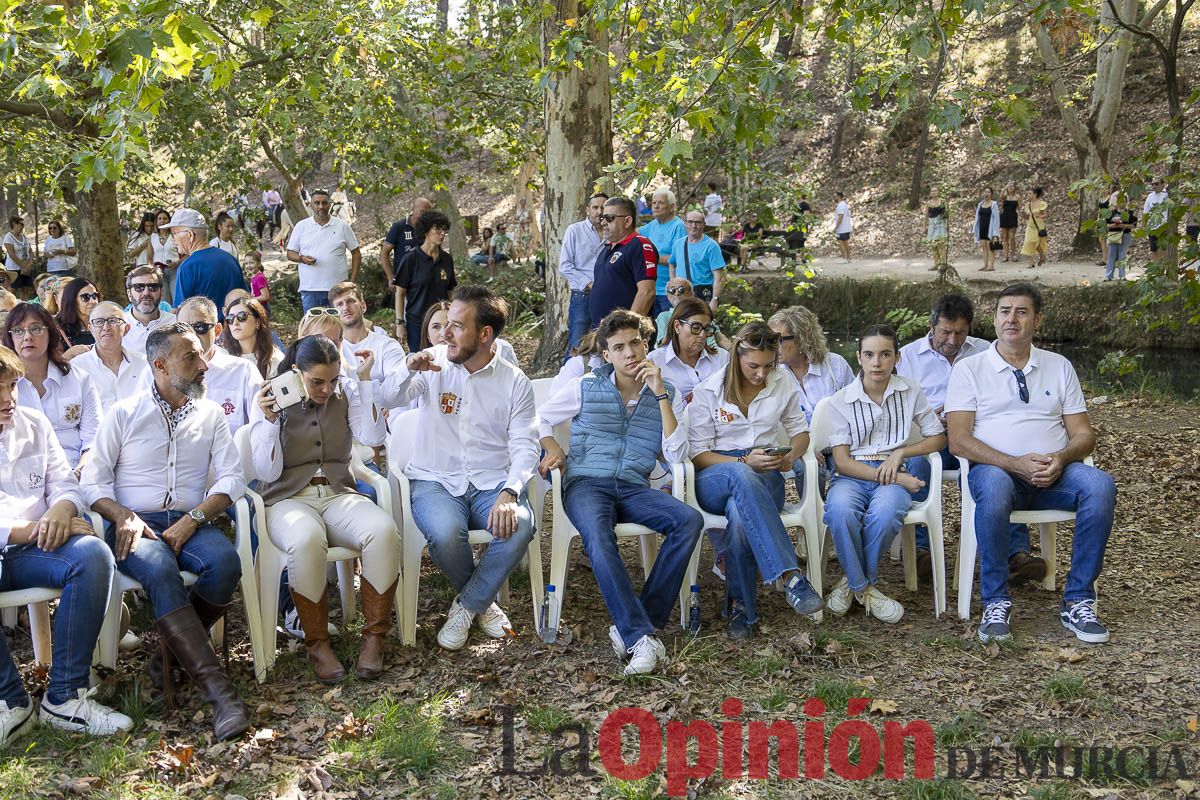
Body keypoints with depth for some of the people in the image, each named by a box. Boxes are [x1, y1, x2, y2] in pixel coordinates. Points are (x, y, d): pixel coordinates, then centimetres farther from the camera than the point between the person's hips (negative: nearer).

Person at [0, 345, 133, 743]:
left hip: (34, 549, 4)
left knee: (92, 555, -30)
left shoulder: (35, 424, 15)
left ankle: (65, 697, -25)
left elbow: (66, 485, 14)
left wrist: (61, 509, -12)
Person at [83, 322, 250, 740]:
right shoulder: (123, 414, 10)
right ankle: (218, 688, -41)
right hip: (134, 524, -2)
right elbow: (94, 479, 6)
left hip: (190, 522, 2)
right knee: (160, 571, -36)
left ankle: (177, 649, -7)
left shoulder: (210, 414, 15)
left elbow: (231, 477, 5)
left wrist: (193, 519, -12)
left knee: (225, 563, -32)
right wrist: (123, 516, -14)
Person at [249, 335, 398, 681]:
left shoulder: (346, 393, 8)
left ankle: (374, 636, -19)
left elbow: (373, 437, -8)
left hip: (338, 494, 2)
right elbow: (268, 473, -3)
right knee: (306, 541, -39)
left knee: (384, 531, -32)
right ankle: (317, 643, -20)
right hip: (289, 498, -2)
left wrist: (365, 380, -8)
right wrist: (270, 418, -16)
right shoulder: (272, 400, 1)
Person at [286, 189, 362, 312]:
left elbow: (356, 253, 8)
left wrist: (352, 281, 0)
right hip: (310, 289, 0)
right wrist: (302, 258, -14)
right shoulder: (301, 226, 6)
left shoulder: (342, 226, 5)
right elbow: (290, 253, 9)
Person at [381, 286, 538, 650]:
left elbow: (525, 447, -4)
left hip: (492, 483, 0)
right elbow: (388, 399, -6)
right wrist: (409, 370, -28)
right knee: (446, 533, -33)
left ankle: (467, 606, -5)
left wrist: (509, 493, -23)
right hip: (436, 480, 0)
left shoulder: (515, 382, 2)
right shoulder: (435, 363, 3)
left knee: (519, 527, -31)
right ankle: (482, 602, 1)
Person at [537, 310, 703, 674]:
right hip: (586, 484, -2)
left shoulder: (668, 396, 12)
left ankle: (630, 627, -28)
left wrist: (660, 394, -6)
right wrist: (552, 448, -1)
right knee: (598, 537, -37)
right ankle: (642, 637, -39)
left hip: (634, 488, 2)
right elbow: (539, 417, 20)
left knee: (690, 520, -28)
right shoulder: (585, 388, 9)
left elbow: (677, 455, -1)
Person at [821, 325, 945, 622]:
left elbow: (938, 438, 13)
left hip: (894, 475, 1)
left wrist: (900, 453, -6)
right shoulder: (841, 401, 3)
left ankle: (854, 580, -10)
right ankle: (863, 587, -14)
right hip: (852, 475, 0)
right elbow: (842, 461, -3)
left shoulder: (910, 391, 9)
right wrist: (892, 477, -15)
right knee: (840, 510, -37)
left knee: (885, 512, -37)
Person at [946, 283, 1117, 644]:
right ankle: (996, 603, -26)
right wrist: (1016, 464, -17)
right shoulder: (968, 369, 8)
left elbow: (1083, 434, 13)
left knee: (1100, 485, -29)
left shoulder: (1059, 367, 18)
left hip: (1054, 473, 3)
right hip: (996, 469, -3)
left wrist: (1060, 458, -12)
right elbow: (958, 440, -3)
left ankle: (1078, 601, -19)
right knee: (993, 487, -39)